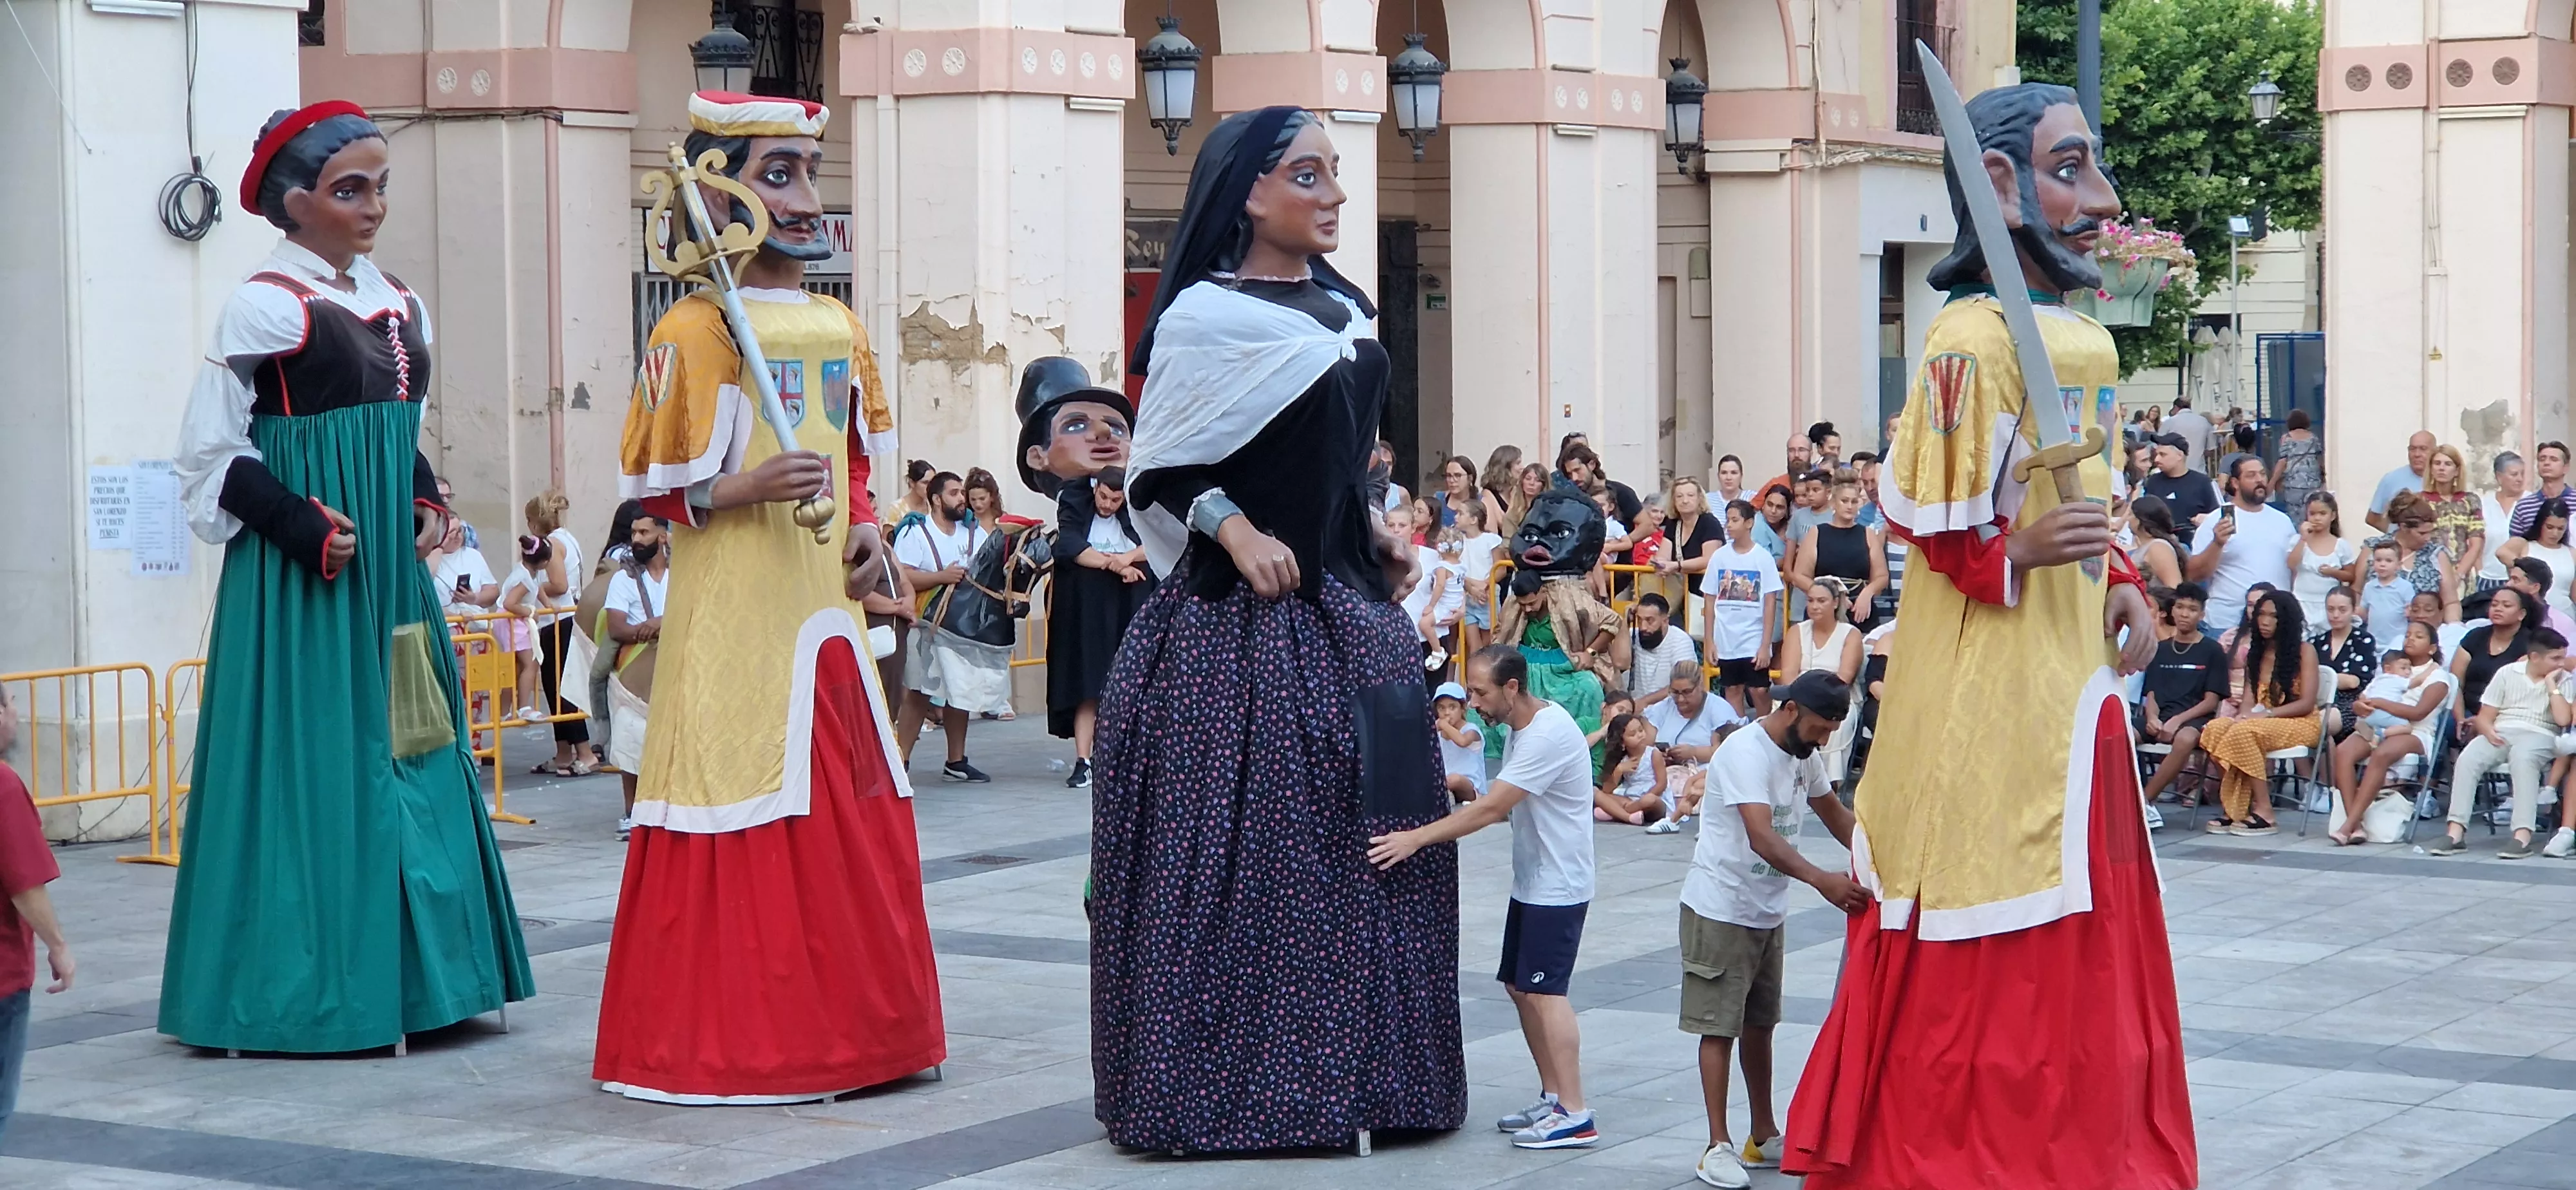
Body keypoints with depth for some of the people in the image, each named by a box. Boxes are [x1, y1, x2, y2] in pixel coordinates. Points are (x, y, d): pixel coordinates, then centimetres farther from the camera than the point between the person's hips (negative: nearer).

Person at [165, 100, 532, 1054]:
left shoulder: (396, 303, 13)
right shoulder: (266, 307, -9)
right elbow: (210, 456, -10)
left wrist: (426, 507, 6)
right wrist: (308, 528, -16)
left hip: (388, 564, 8)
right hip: (298, 578, -8)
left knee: (414, 751, 8)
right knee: (320, 762, -6)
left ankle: (413, 973, 15)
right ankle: (313, 990, 0)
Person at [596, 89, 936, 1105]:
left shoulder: (839, 328, 12)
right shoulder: (691, 332, -7)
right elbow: (652, 488, -5)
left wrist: (865, 526, 5)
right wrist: (742, 492, -20)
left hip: (826, 606, 7)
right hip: (732, 615, -7)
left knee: (850, 812, 10)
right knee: (748, 817, -6)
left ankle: (851, 1023, 20)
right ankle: (734, 1035, 4)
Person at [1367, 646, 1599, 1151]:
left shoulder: (1548, 735, -23)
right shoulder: (1520, 729, 9)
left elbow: (1490, 808, -26)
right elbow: (1500, 807, 11)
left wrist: (1416, 838, -25)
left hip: (1558, 886, -10)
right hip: (1530, 883, 10)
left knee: (1543, 991, -11)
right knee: (1520, 987, 12)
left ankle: (1574, 1114, -10)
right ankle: (1553, 1097, 20)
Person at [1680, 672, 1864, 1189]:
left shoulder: (1803, 755, 5)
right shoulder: (1746, 752, -23)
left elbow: (1832, 812, 21)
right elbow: (1761, 838, -35)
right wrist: (1822, 880, -48)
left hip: (1770, 910, 8)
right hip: (1721, 909, -8)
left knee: (1759, 1025, 16)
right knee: (1719, 1027, -5)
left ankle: (1764, 1136, 25)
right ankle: (1719, 1146, -1)